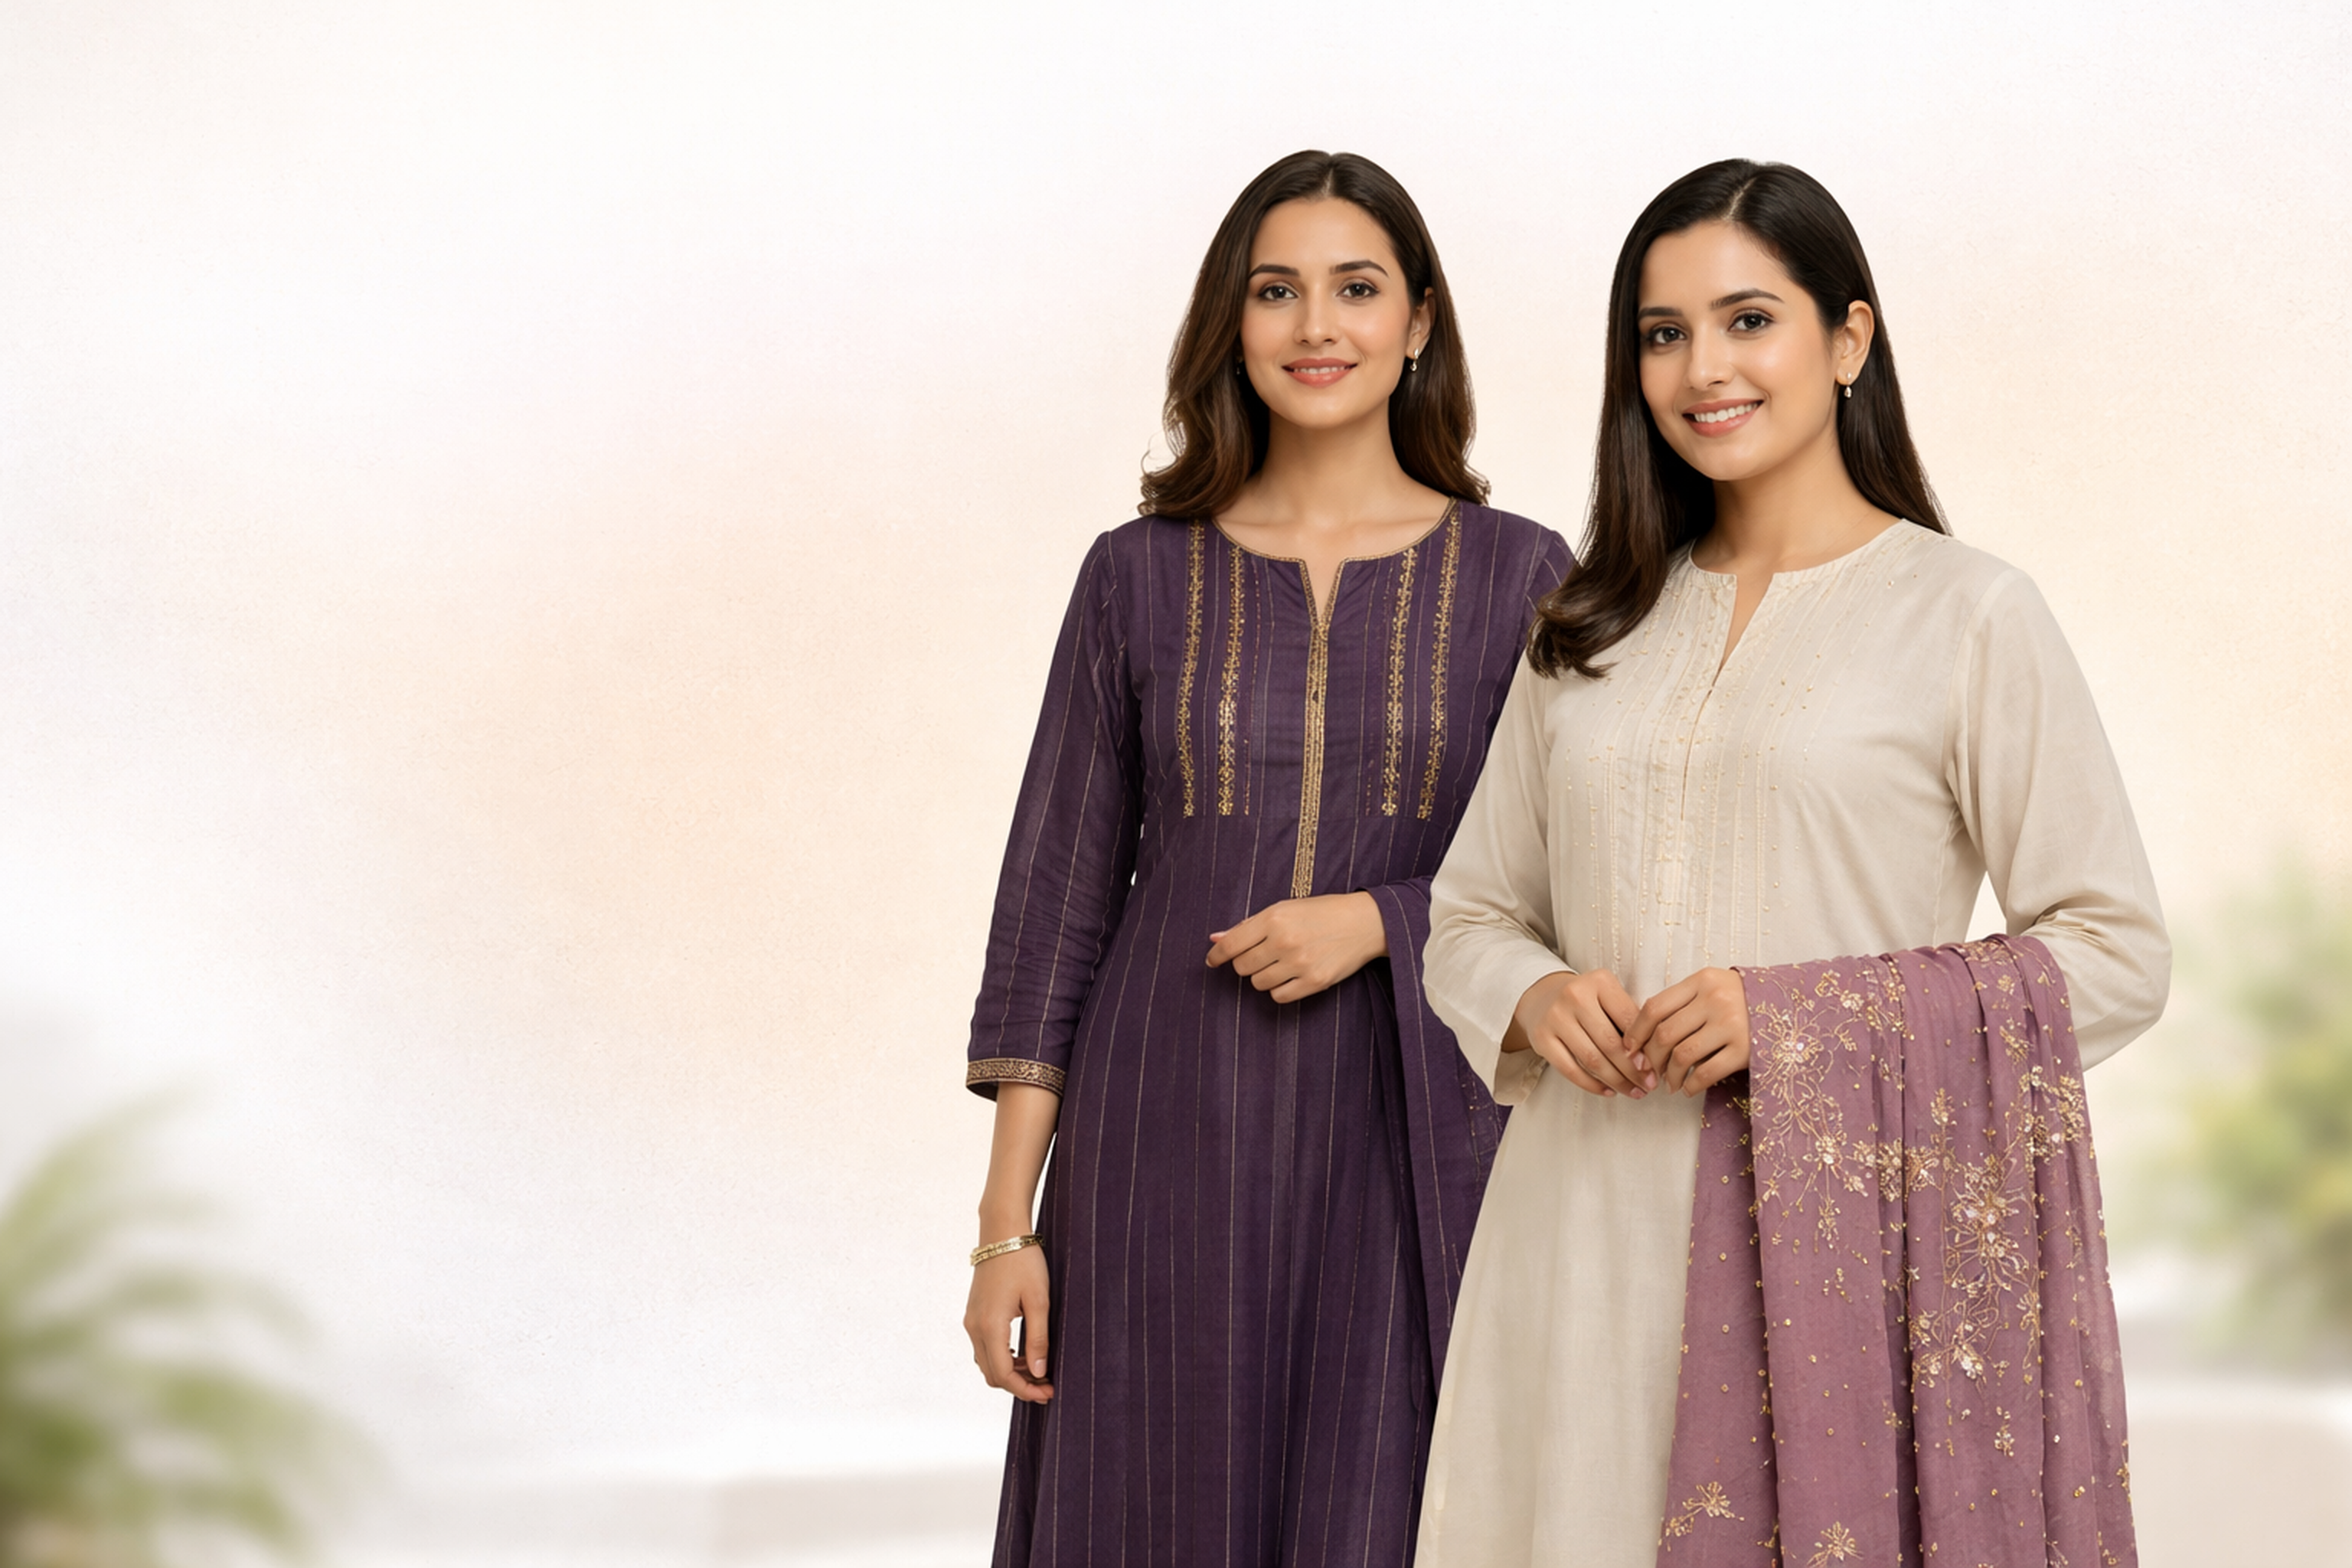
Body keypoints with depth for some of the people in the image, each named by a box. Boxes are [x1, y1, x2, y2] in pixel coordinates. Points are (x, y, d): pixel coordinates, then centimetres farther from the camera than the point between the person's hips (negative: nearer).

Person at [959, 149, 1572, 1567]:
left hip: (1415, 1144, -1)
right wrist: (1008, 1222, 0)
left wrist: (1384, 920, -12)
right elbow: (1056, 897, 5)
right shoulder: (1141, 575, 6)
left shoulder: (1520, 577, 4)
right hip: (1168, 1145, 1)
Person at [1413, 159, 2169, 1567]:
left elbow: (2117, 951, -4)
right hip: (1588, 1226, 4)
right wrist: (1535, 999, -4)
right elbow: (1471, 916, 20)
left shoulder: (1969, 616, -1)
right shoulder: (1593, 630, 15)